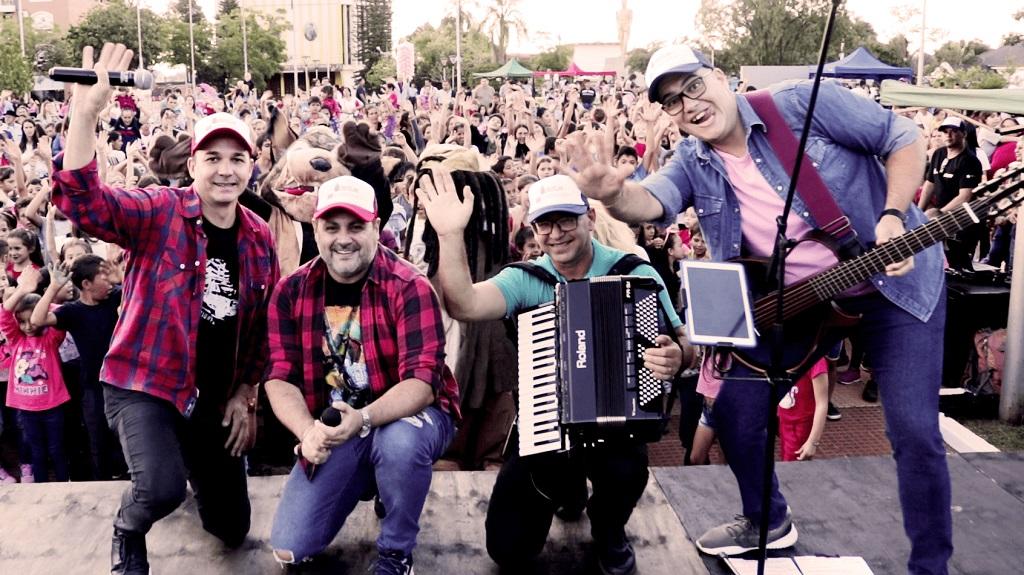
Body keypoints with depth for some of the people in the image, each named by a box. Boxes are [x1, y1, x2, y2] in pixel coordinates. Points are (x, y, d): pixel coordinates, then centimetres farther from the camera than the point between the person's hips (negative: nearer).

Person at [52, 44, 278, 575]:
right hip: (144, 382, -4)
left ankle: (194, 472, 49)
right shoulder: (159, 213, -13)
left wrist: (245, 395, 6)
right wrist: (85, 112, -43)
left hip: (217, 397, 5)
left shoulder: (258, 237, 0)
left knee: (231, 530, 13)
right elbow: (82, 202, -31)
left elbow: (265, 324, 9)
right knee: (163, 489, -31)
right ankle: (127, 532, 8)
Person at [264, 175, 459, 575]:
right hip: (333, 425, 4)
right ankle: (364, 478, 24)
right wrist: (308, 432, -26)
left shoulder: (409, 287, -17)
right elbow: (280, 379, -6)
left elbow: (423, 382, -24)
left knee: (400, 441, -40)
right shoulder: (291, 292, -3)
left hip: (405, 415, -3)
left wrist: (364, 419, -41)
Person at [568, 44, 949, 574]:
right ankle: (768, 520, 30)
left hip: (895, 282, -4)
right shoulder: (692, 163, -5)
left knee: (914, 432, -9)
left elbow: (904, 138, -10)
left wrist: (893, 218, -23)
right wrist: (614, 193, -49)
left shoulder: (806, 104, -17)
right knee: (733, 412, 3)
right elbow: (650, 202, -26)